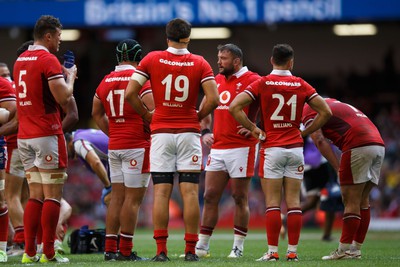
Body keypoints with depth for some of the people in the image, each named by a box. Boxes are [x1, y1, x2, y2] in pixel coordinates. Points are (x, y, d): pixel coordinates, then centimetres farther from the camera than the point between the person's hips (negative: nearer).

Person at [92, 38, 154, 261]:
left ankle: (110, 249, 9)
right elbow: (153, 112, -16)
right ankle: (126, 250, -5)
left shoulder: (106, 82, 10)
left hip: (114, 145, 6)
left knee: (117, 196, 11)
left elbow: (97, 114, 20)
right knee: (133, 198, -3)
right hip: (137, 145, -6)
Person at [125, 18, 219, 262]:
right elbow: (213, 99, -9)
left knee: (161, 193, 1)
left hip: (161, 132, 1)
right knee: (190, 193, 0)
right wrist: (198, 116, 8)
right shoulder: (200, 63, 0)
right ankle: (190, 251, -2)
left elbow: (130, 93, -4)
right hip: (189, 133, 0)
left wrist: (146, 115, 9)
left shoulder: (152, 60, 1)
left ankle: (161, 251, -3)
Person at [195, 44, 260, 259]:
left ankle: (238, 247, 7)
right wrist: (205, 132, 13)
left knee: (240, 198, 1)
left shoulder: (251, 80, -8)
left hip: (241, 147, -7)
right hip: (218, 148, 7)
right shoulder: (217, 81, 14)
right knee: (210, 196, 5)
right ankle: (202, 245, 9)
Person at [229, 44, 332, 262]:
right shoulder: (301, 85, 3)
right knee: (293, 202, 4)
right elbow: (325, 112, 2)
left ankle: (272, 252, -3)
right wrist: (305, 132, 9)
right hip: (295, 148, 2)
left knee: (272, 203, -1)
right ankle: (292, 251, 4)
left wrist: (253, 129, -4)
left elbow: (234, 106, -12)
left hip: (271, 148, -2)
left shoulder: (262, 84, -3)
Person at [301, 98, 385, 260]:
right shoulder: (333, 104, 33)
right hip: (378, 144, 8)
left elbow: (319, 140, -6)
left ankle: (345, 250, -3)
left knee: (351, 201, -3)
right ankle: (356, 249, 17)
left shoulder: (308, 112, 7)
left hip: (358, 147, -8)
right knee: (362, 201, 13)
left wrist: (338, 168, -8)